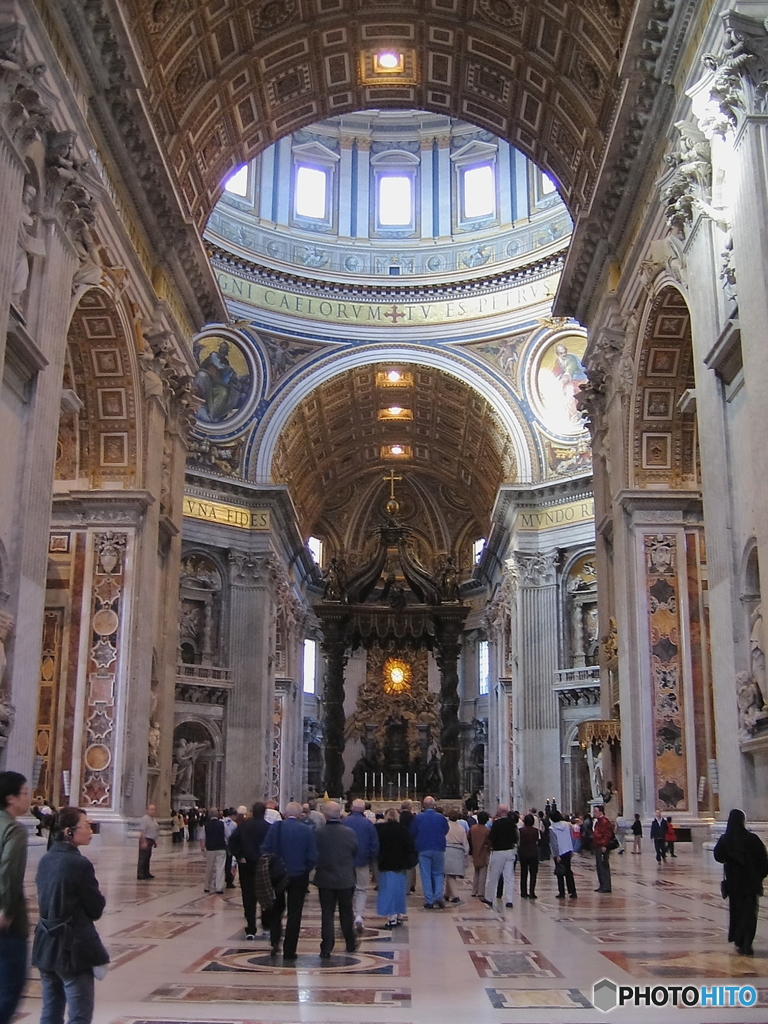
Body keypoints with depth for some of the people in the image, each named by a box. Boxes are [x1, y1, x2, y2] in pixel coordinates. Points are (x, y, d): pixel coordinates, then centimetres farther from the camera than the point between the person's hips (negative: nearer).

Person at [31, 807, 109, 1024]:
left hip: (46, 944, 8)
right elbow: (96, 909, -11)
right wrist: (97, 897, 7)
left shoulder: (46, 860, 5)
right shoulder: (79, 864, -19)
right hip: (73, 947, -8)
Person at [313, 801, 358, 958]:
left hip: (325, 879, -1)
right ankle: (350, 944, 29)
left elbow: (314, 855, -4)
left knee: (327, 914, 6)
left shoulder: (319, 834, -15)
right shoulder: (349, 833, -11)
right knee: (346, 912, 17)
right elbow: (355, 851, 2)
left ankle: (326, 948, 3)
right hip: (346, 878, 1)